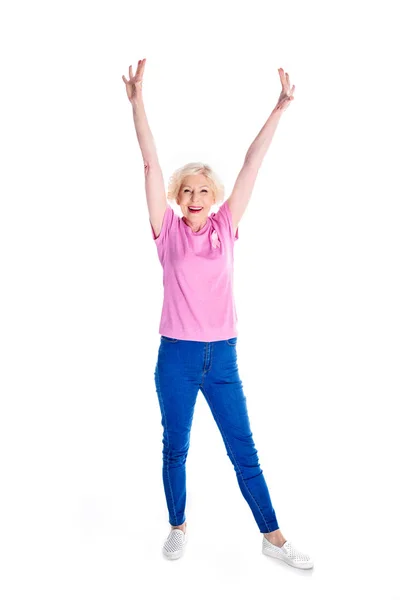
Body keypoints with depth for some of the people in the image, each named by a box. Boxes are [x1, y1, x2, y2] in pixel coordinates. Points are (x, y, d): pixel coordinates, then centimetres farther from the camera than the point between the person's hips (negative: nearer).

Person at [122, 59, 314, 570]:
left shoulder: (225, 228, 3)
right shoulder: (168, 230, 0)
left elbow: (252, 165, 1)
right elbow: (151, 163, -6)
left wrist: (279, 110, 2)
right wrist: (137, 100, -10)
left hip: (222, 355, 1)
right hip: (177, 355, -1)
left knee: (244, 450, 10)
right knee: (175, 447, 14)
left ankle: (273, 537, 24)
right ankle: (178, 526, 35)